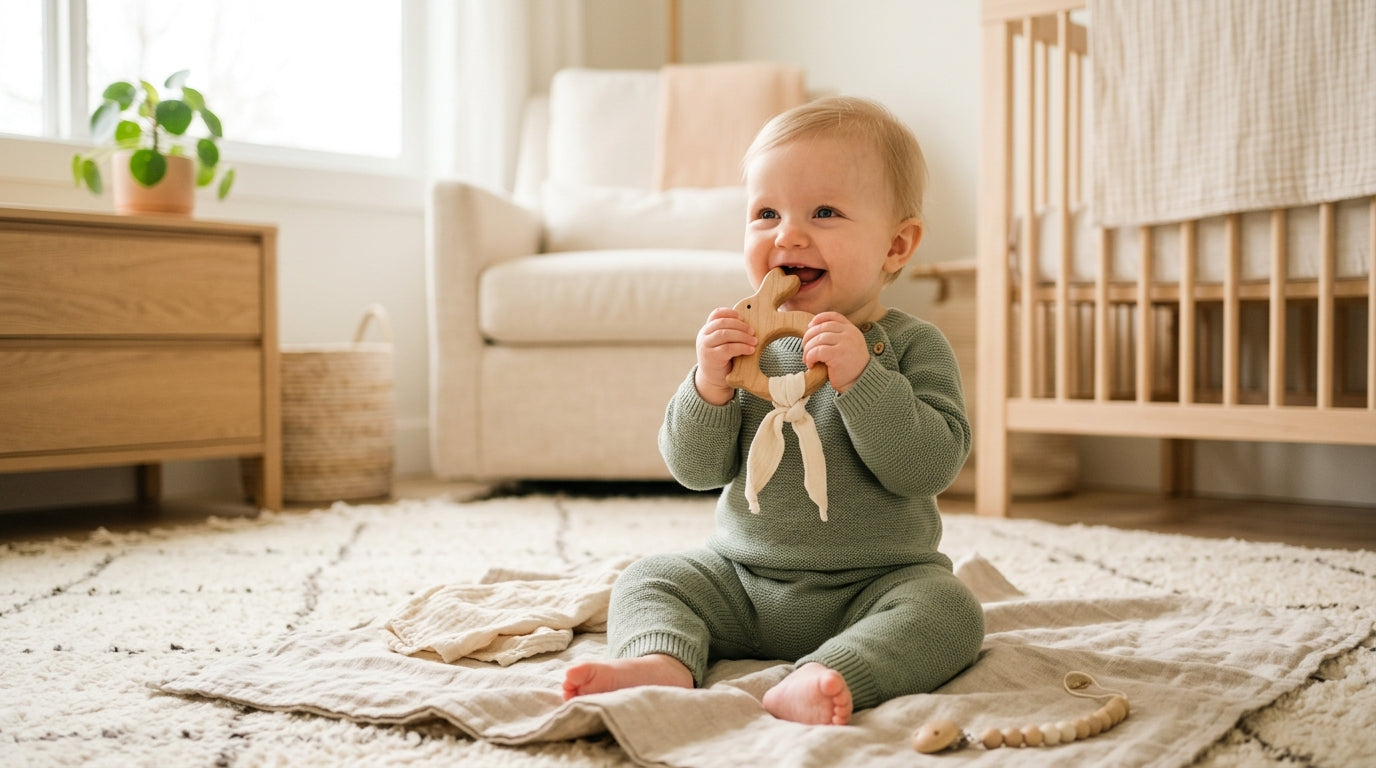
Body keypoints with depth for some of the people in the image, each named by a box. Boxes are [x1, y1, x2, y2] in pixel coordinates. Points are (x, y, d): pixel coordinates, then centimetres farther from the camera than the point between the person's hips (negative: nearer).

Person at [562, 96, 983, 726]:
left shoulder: (912, 346, -8)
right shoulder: (744, 343, 0)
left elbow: (931, 466, -20)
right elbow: (694, 469, -3)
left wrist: (860, 377, -29)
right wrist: (710, 385, -21)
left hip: (875, 585, -3)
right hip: (742, 578, 3)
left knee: (948, 611, -27)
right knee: (651, 579, -6)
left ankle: (818, 682, -42)